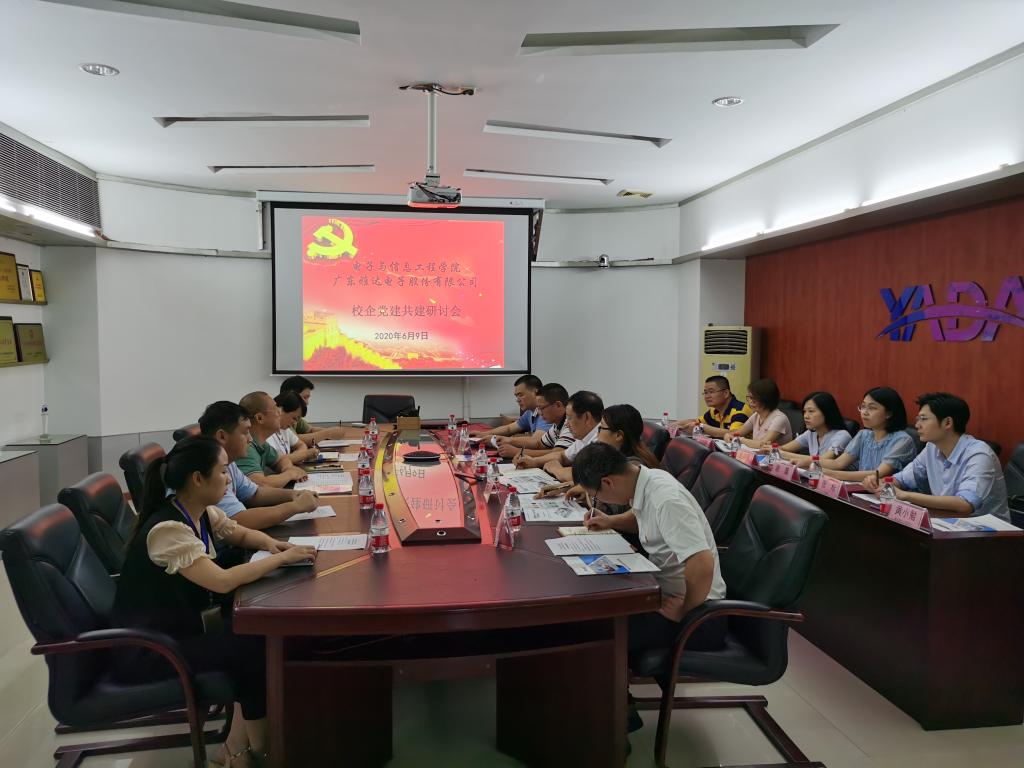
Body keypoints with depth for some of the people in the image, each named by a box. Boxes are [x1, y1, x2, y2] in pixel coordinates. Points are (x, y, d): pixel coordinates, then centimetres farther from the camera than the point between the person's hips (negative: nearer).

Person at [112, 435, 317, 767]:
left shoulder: (202, 513, 0)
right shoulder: (167, 529, -28)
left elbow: (244, 534, 17)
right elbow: (223, 582, -36)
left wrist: (270, 544, -5)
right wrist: (282, 558, -26)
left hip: (184, 624, 9)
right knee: (256, 648, -16)